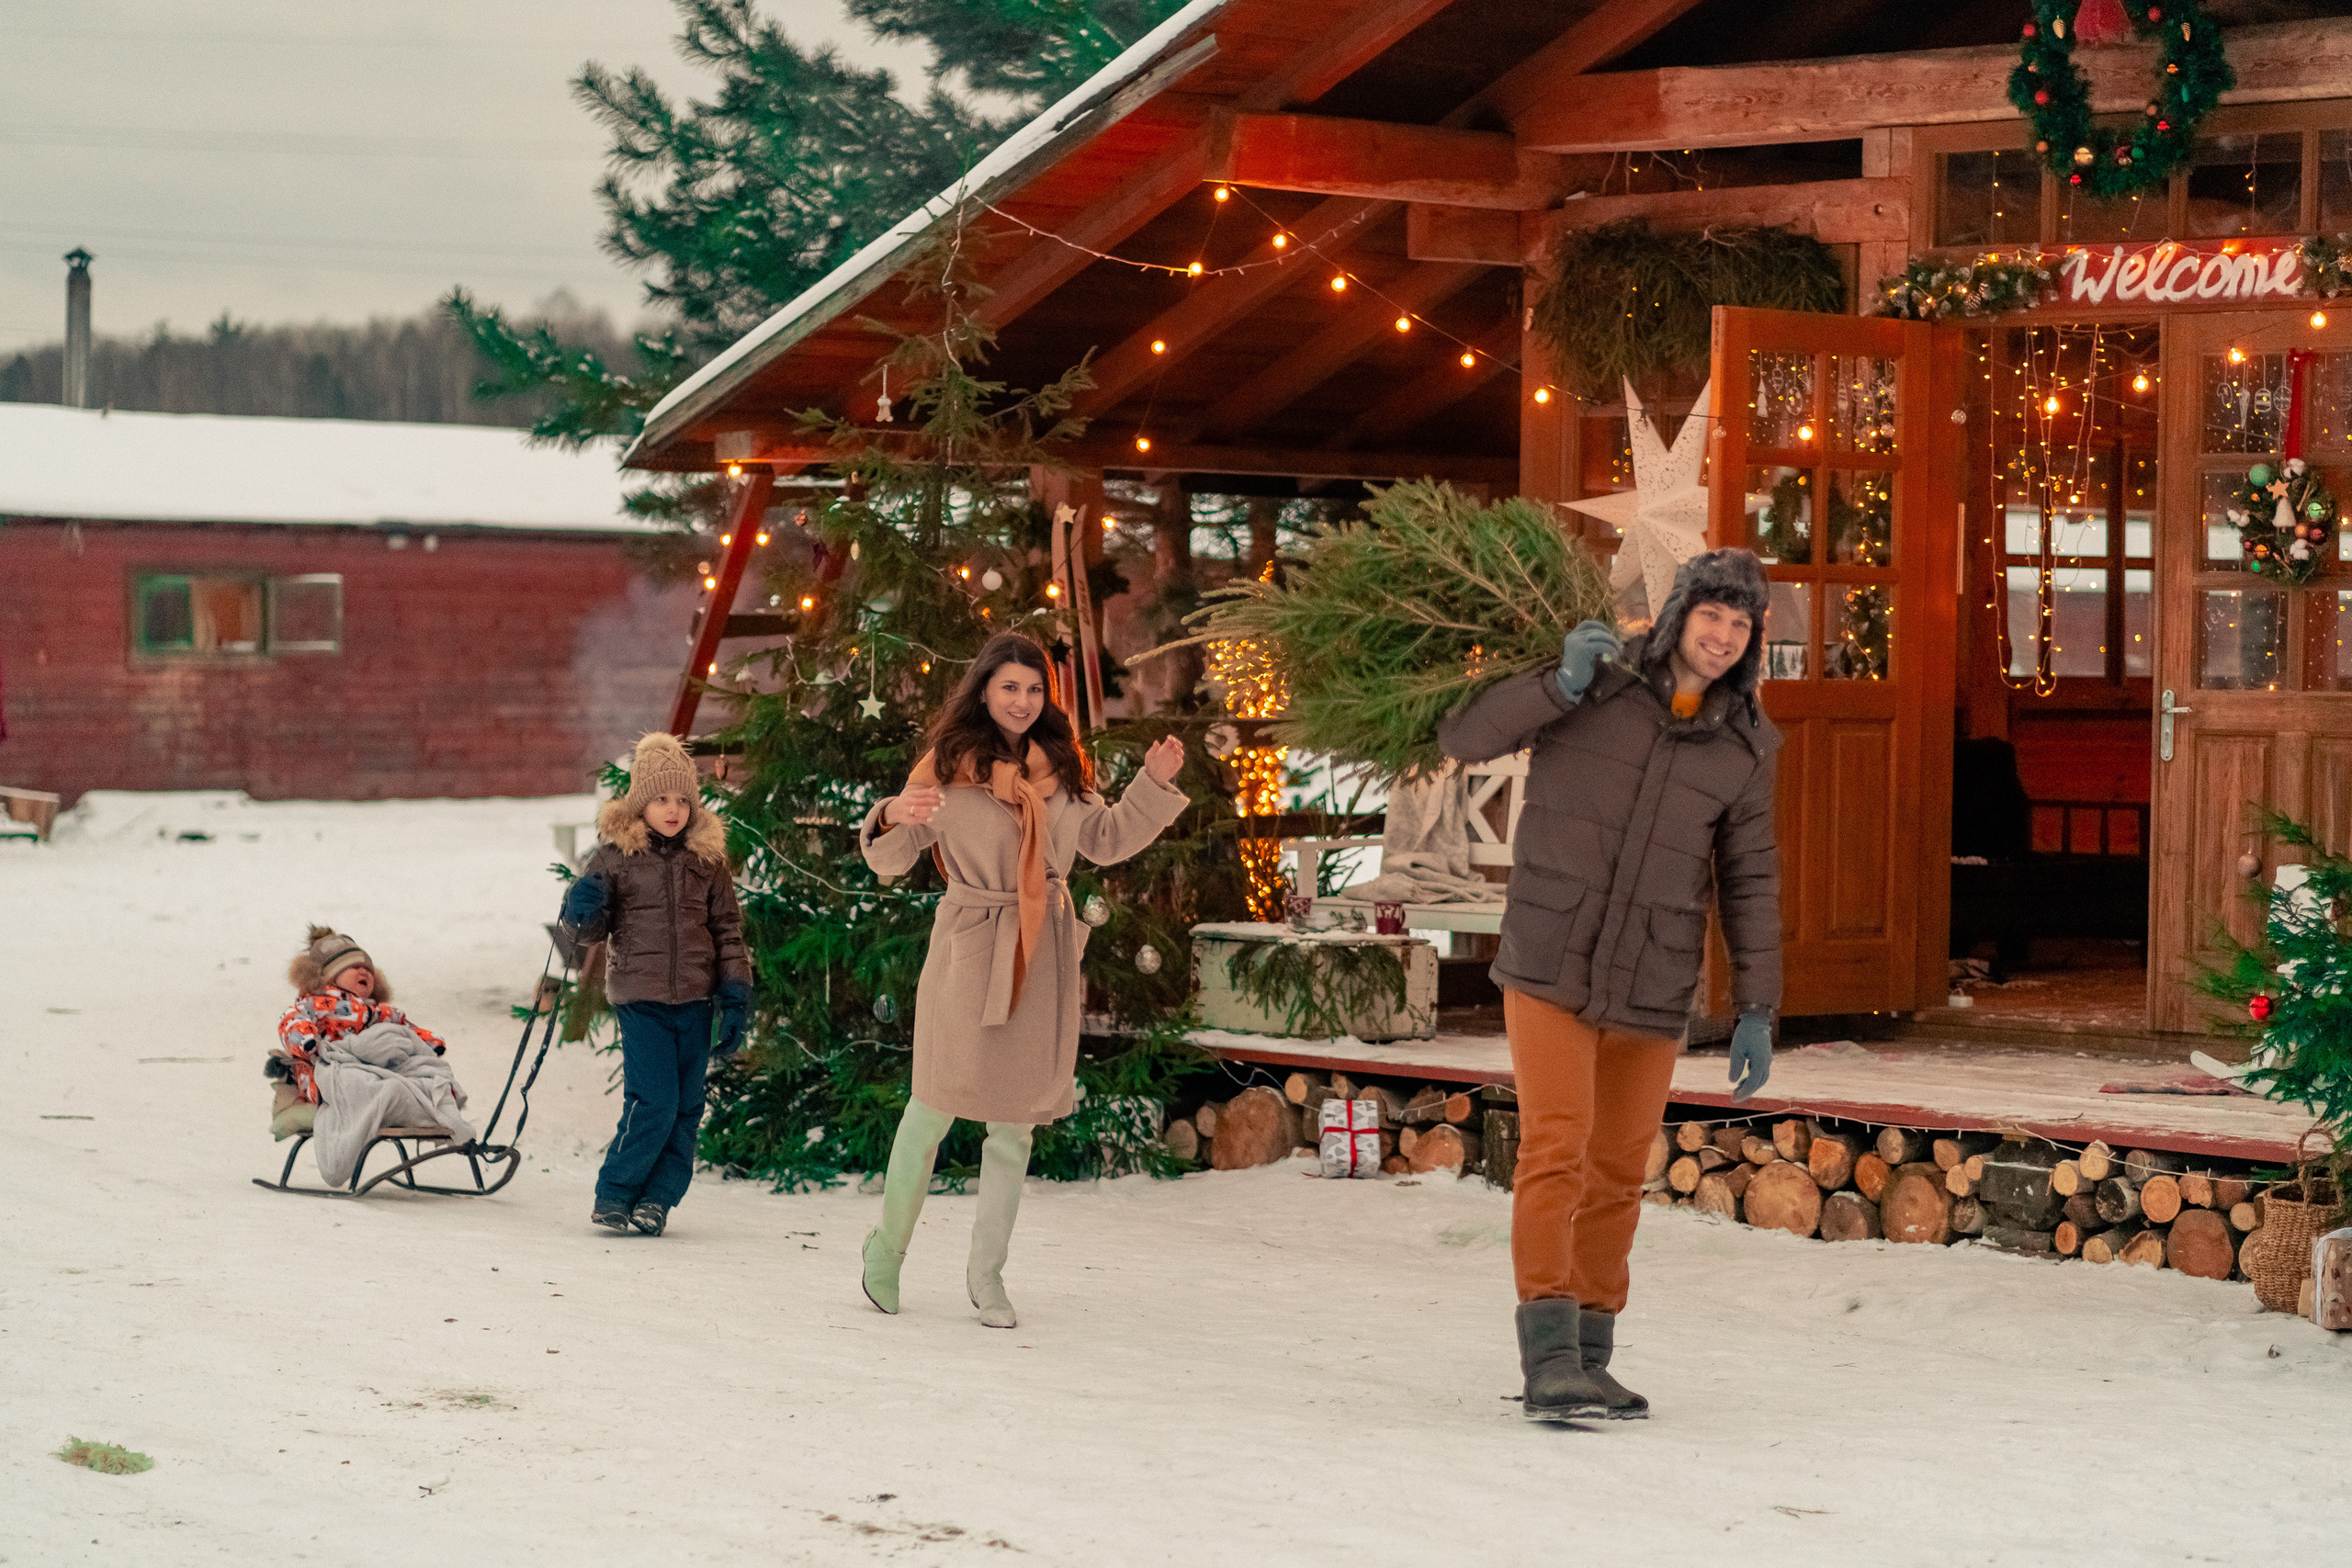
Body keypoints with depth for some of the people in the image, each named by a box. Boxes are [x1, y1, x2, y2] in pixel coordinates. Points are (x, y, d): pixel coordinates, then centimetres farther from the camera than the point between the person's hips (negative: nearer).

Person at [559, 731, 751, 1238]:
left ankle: (656, 1200, 15)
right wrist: (582, 913, -17)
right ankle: (613, 1196, 3)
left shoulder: (708, 859, 7)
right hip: (641, 998, -3)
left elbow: (728, 931, 10)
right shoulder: (616, 856, 0)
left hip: (695, 1001, 3)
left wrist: (735, 1001, 4)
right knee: (653, 1101, -12)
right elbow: (587, 930, 6)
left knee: (686, 1107, 4)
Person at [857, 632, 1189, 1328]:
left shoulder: (1060, 768, 9)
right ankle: (888, 1245, 16)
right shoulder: (949, 767, -4)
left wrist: (1155, 785, 8)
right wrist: (893, 817, -25)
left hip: (1041, 957, 4)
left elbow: (1104, 840, 19)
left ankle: (987, 1269, 14)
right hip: (968, 950, -4)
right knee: (939, 1101, -3)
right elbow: (891, 860, -4)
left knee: (1016, 1115, 6)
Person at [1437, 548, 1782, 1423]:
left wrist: (1756, 1011, 2)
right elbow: (1465, 739, -13)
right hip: (1550, 967, -4)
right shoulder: (1597, 682, -7)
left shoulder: (1745, 746, 2)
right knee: (1556, 1149, -16)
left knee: (1617, 1173, 10)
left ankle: (1585, 1363, 22)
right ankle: (1548, 1360, -19)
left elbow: (1749, 880, 7)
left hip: (1653, 990, 4)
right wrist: (1563, 685, -28)